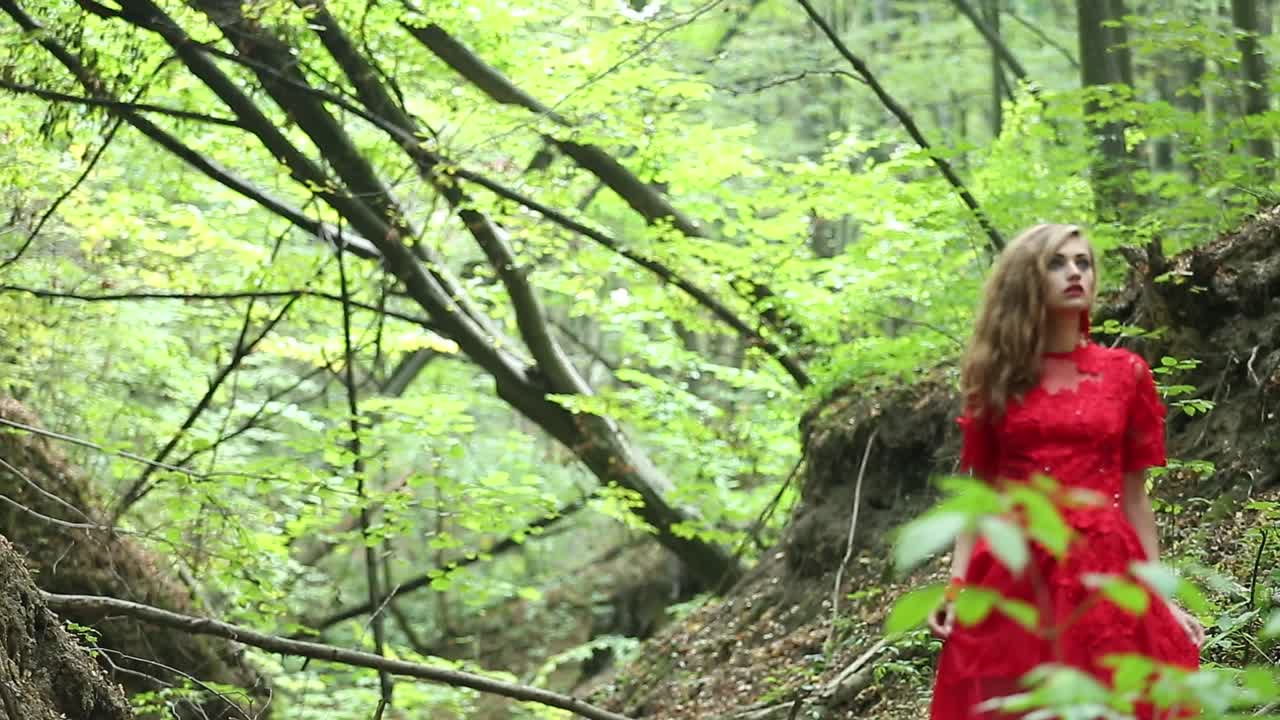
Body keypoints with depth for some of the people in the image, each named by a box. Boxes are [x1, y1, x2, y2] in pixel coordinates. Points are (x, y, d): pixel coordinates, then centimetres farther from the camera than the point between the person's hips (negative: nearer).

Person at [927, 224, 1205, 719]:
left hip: (1104, 578, 0)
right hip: (1012, 576, 0)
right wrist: (955, 584, -3)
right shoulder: (998, 376, 8)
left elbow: (1133, 496, 8)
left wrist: (1160, 596, 3)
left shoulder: (1125, 374, 7)